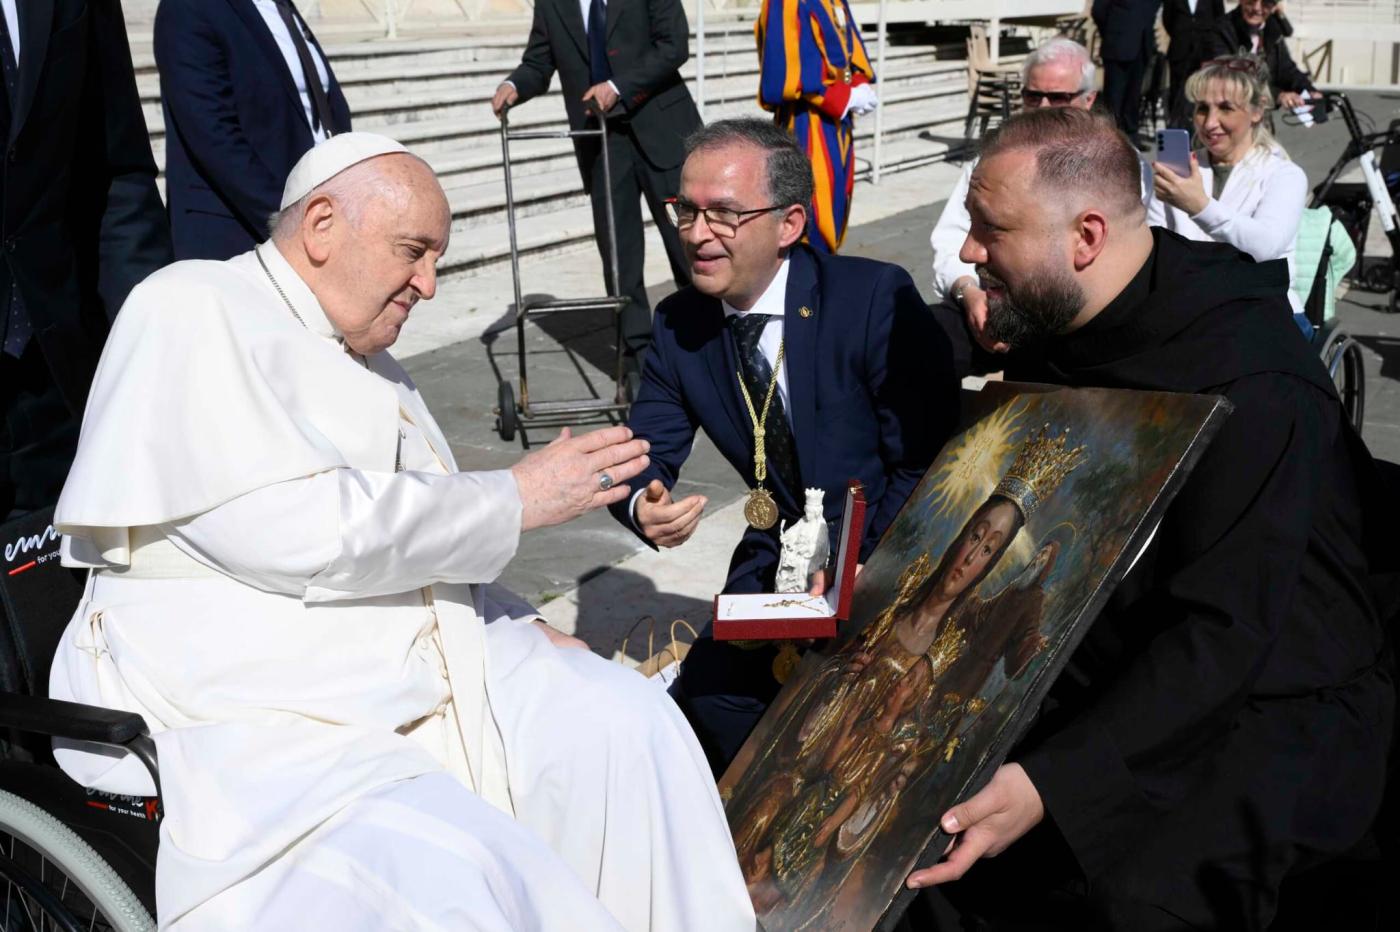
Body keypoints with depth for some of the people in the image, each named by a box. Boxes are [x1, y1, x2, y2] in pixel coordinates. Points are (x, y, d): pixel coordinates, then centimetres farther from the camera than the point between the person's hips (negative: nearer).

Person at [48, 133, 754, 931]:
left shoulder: (368, 359, 18)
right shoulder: (195, 315, -9)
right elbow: (295, 531, -21)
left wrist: (521, 627, 4)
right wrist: (514, 501, -13)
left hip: (418, 670, 9)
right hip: (250, 717, -8)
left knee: (628, 721, -6)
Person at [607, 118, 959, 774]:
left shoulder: (876, 300, -17)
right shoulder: (678, 325, -1)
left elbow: (925, 466, -15)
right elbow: (642, 457, 2)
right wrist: (645, 508, -22)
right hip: (780, 554, 4)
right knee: (709, 687, -16)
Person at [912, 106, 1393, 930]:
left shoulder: (1250, 379, -25)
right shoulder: (1051, 330, 2)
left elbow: (1221, 636, -30)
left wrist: (1049, 785, -39)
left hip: (1266, 703, -7)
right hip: (1102, 671, 7)